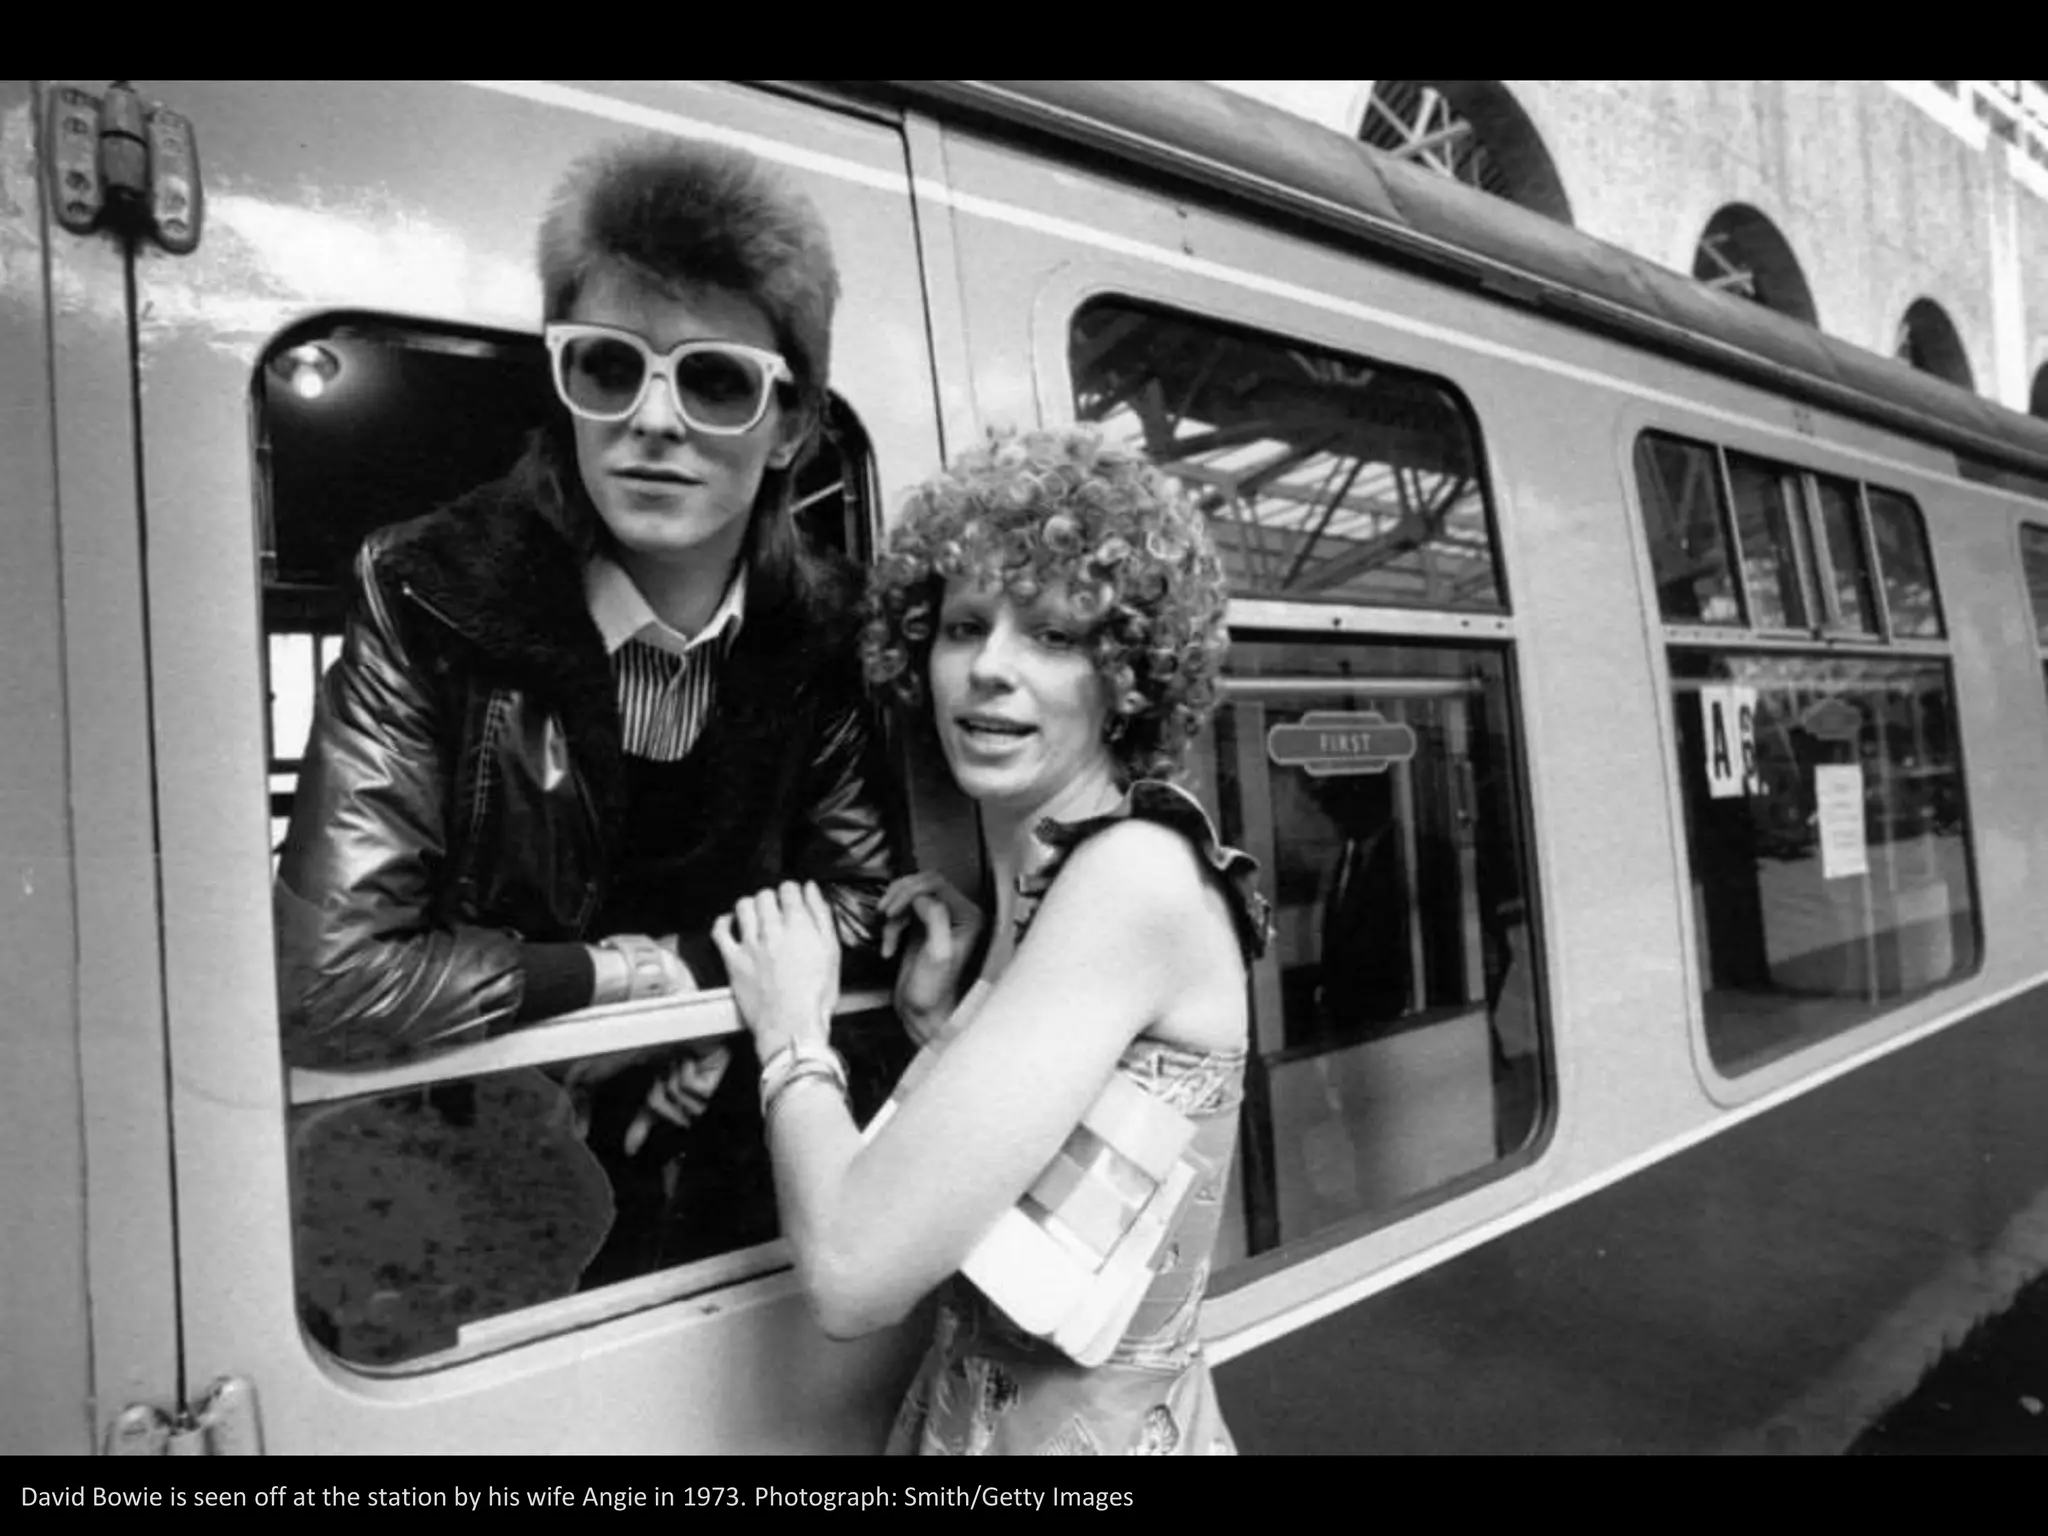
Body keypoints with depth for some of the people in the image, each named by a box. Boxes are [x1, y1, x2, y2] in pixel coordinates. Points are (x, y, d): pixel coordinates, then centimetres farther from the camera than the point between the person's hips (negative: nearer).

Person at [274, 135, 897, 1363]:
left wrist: (713, 1009, -19)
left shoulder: (826, 629, -13)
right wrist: (651, 971, -19)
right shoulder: (429, 600, -22)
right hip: (443, 1194, -3)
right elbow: (334, 982, -25)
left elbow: (856, 899, -4)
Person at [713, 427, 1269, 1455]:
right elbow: (947, 1212, 4)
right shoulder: (1026, 882, 1)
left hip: (1091, 1424, -7)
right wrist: (939, 1026, -8)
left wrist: (792, 1035, -13)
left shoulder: (1139, 873, -24)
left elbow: (854, 1272, -27)